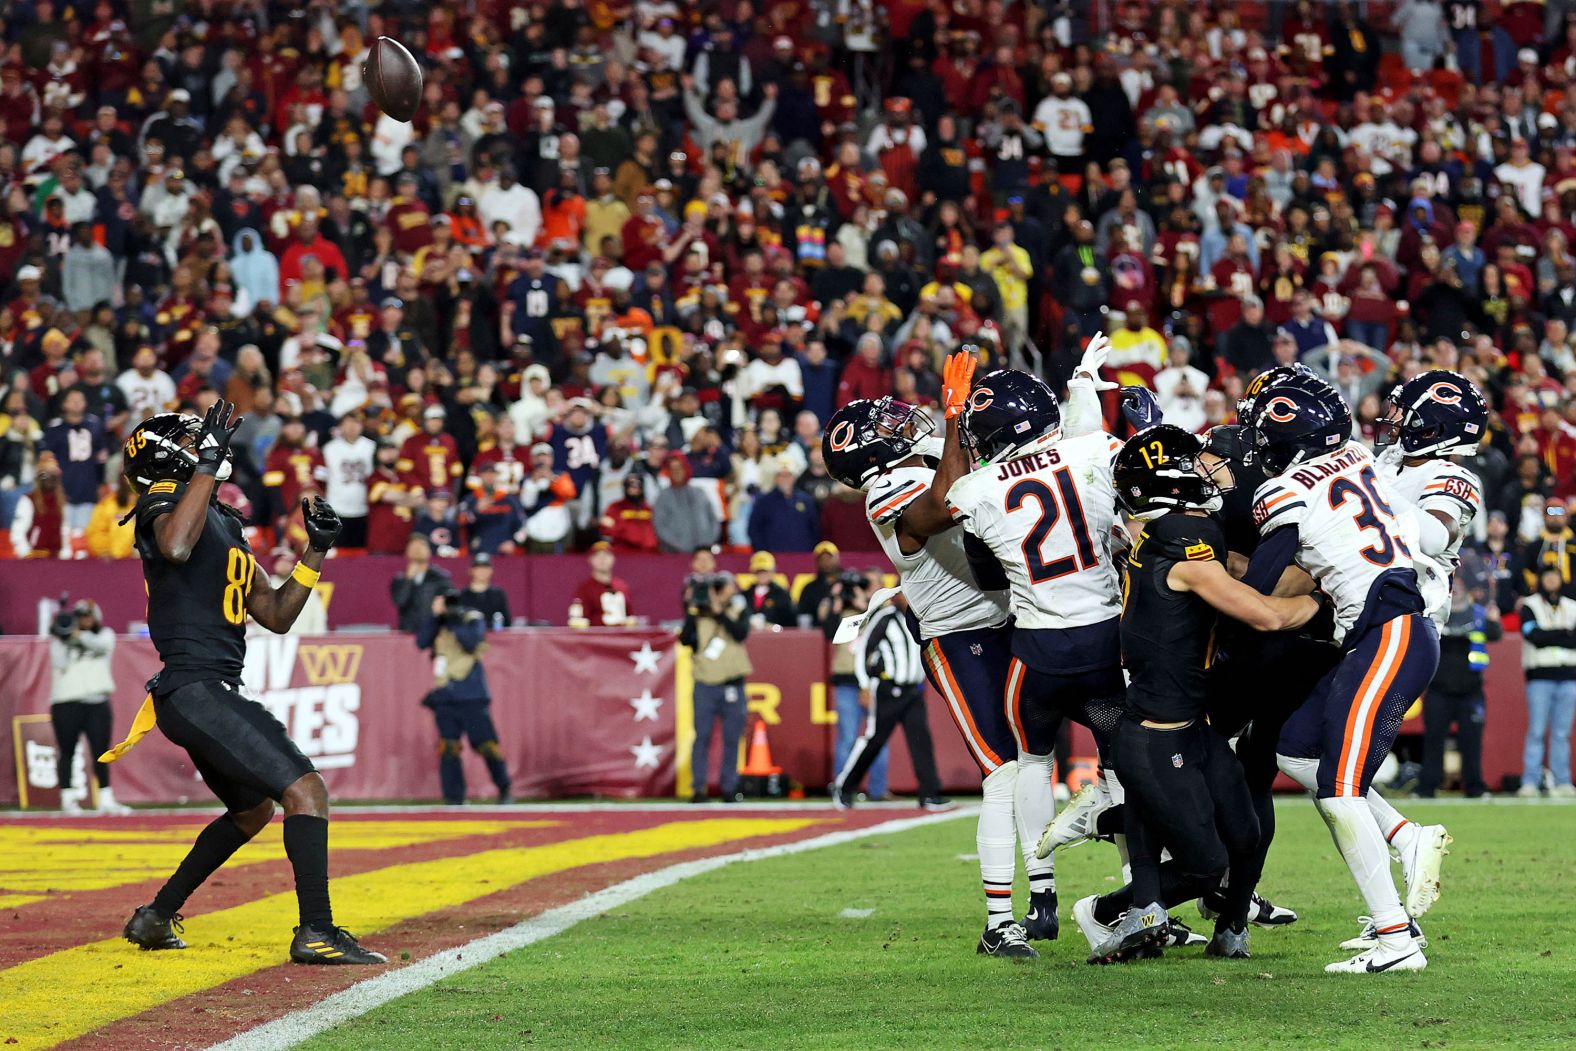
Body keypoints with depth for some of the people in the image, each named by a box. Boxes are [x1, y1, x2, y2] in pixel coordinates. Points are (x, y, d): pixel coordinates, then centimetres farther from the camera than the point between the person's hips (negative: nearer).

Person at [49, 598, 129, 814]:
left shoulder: (105, 634, 9)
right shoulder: (60, 640, 6)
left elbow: (102, 644, -14)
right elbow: (59, 665, -9)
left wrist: (79, 636, -27)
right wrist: (60, 638, -17)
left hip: (97, 702, 2)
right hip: (66, 702, -2)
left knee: (101, 752, 3)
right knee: (67, 752, 1)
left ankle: (106, 800, 6)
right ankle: (67, 800, 5)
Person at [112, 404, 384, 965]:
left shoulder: (225, 523, 22)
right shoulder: (166, 500, -5)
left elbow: (276, 615, 25)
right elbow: (175, 546, -32)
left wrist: (315, 551, 15)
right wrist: (209, 463, -27)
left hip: (209, 696, 10)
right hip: (194, 685, -10)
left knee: (252, 810, 27)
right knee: (305, 789, -17)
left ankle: (156, 917, 30)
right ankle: (316, 931, -22)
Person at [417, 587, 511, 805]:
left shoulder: (473, 619, 1)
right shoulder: (438, 623, 11)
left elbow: (471, 643, -15)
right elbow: (421, 642, -5)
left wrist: (455, 623, -20)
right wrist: (433, 615, -12)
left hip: (472, 696, -3)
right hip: (445, 696, 3)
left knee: (486, 744, -2)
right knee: (448, 748, -2)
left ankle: (504, 789, 16)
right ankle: (454, 798, 3)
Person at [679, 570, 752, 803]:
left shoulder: (740, 610, 6)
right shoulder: (699, 613, 3)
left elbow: (741, 633, -13)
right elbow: (685, 640, -9)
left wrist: (719, 612, -16)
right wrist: (690, 612, -15)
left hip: (732, 685, 1)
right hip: (705, 684, -1)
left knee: (732, 738, 3)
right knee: (702, 736, -3)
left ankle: (729, 788, 10)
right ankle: (699, 788, 0)